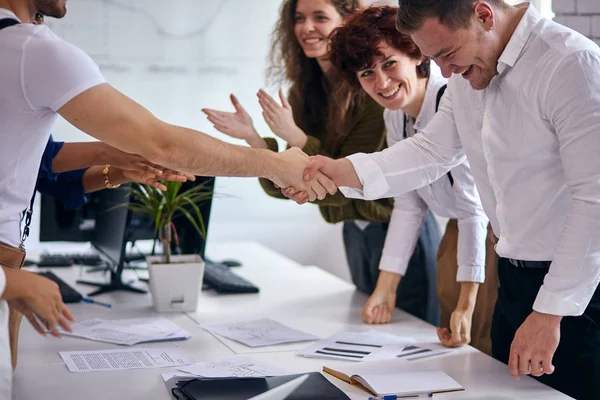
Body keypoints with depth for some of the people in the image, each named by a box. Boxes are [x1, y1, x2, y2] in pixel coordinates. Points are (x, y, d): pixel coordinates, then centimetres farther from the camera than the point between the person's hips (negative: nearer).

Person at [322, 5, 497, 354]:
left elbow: (475, 207, -25)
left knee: (484, 345, -7)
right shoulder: (395, 114, 0)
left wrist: (467, 305, -23)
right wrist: (386, 288, 1)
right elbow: (409, 204, 4)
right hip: (459, 230, 8)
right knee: (451, 344, 13)